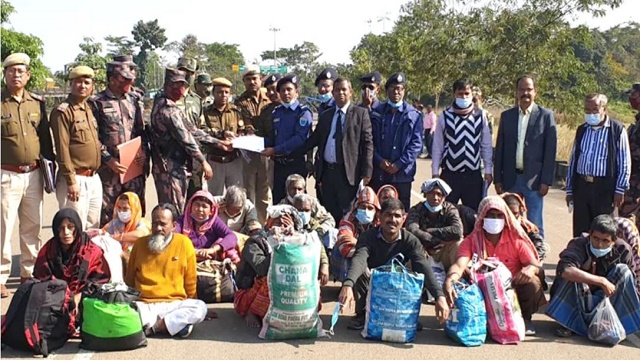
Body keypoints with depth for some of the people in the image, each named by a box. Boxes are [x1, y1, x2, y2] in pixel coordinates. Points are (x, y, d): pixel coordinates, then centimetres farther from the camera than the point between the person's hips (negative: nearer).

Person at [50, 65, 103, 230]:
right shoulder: (62, 112, -10)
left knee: (93, 227, 15)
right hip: (76, 180, -8)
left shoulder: (90, 109, 14)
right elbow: (62, 149, -15)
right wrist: (71, 181, -18)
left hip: (94, 178, 8)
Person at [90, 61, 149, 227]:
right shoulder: (97, 102, -4)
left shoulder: (133, 100, 12)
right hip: (108, 169, -4)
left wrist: (143, 151, 0)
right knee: (106, 217, 3)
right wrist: (108, 160, -14)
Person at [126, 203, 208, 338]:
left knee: (200, 308, -30)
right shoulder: (140, 243, 6)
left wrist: (189, 309, 10)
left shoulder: (184, 243, 0)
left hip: (174, 304, 0)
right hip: (144, 305, 1)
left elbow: (190, 282, 8)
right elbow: (129, 281, 18)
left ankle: (151, 327, -23)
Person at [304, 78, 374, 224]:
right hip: (327, 170, 5)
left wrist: (366, 173, -11)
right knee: (328, 214, 9)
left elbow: (367, 144, -5)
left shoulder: (360, 113, 1)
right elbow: (314, 140, 17)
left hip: (348, 172, -5)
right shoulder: (325, 115, 16)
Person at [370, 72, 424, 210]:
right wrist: (379, 160, -11)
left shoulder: (414, 115, 3)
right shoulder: (376, 113, 8)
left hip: (402, 173, -1)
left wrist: (399, 164, -12)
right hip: (378, 173, 2)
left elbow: (417, 143, -3)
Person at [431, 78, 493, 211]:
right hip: (450, 175, -1)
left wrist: (488, 171, 3)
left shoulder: (480, 117, 1)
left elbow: (486, 146, 5)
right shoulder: (445, 117, -3)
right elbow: (437, 147, 1)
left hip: (473, 175, 1)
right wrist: (435, 172, 0)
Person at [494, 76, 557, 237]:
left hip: (534, 180, -3)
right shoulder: (506, 115, 8)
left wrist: (546, 181, -8)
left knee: (534, 226, 0)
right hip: (510, 179, 3)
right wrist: (498, 179, 5)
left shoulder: (546, 115, -1)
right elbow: (500, 149, 9)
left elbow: (550, 151, -4)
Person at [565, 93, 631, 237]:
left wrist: (620, 190, -8)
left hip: (604, 187, -4)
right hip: (581, 185, 4)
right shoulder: (581, 130, 11)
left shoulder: (617, 130, -3)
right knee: (579, 231, 7)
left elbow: (624, 163, -3)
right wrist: (569, 189, 12)